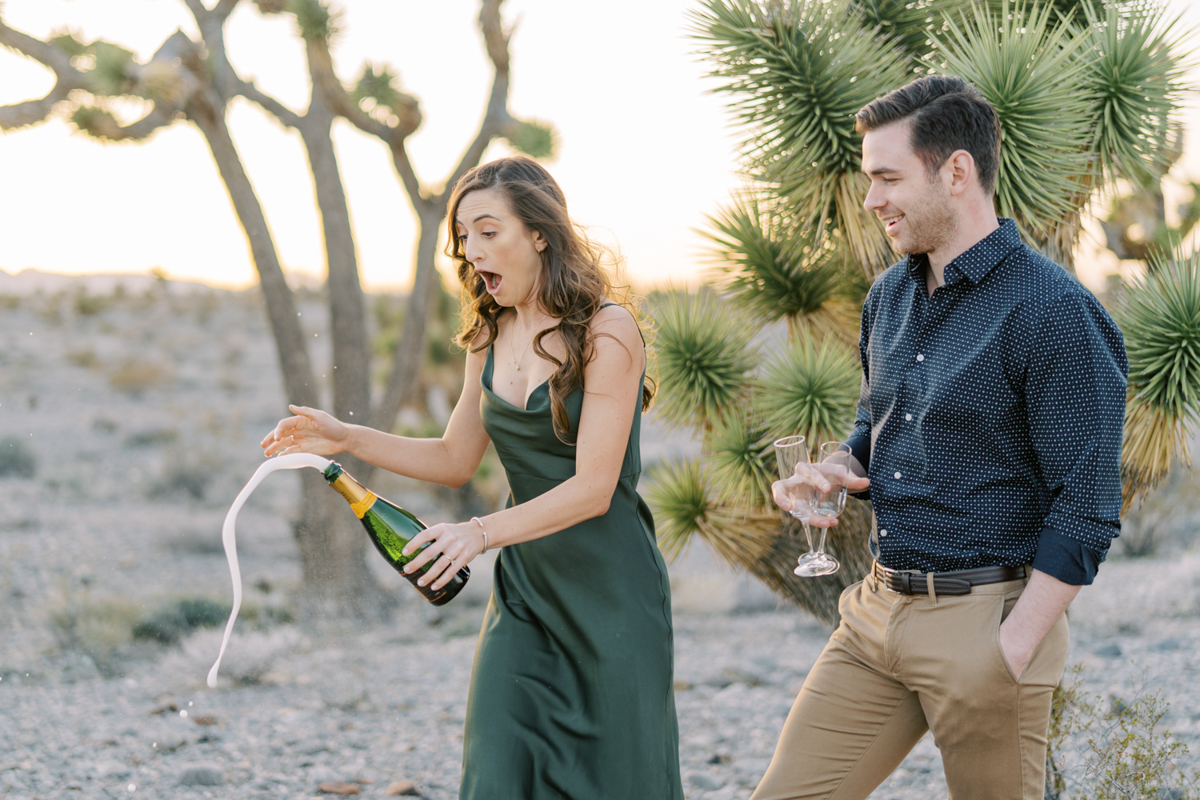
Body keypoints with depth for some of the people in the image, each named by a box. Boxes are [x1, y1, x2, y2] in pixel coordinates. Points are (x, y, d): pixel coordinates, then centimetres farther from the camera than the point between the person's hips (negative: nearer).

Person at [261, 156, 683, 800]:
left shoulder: (607, 333, -12)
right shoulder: (490, 337, 8)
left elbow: (593, 488, -18)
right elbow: (455, 460, 16)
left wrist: (482, 532, -28)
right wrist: (347, 439, 4)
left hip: (611, 595, -5)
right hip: (523, 590, 5)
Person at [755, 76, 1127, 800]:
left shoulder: (1055, 313, -14)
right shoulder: (890, 297, 11)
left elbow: (1086, 508, -15)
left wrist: (1013, 651, -19)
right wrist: (830, 476, 4)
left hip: (987, 616, -7)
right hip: (879, 609, 7)